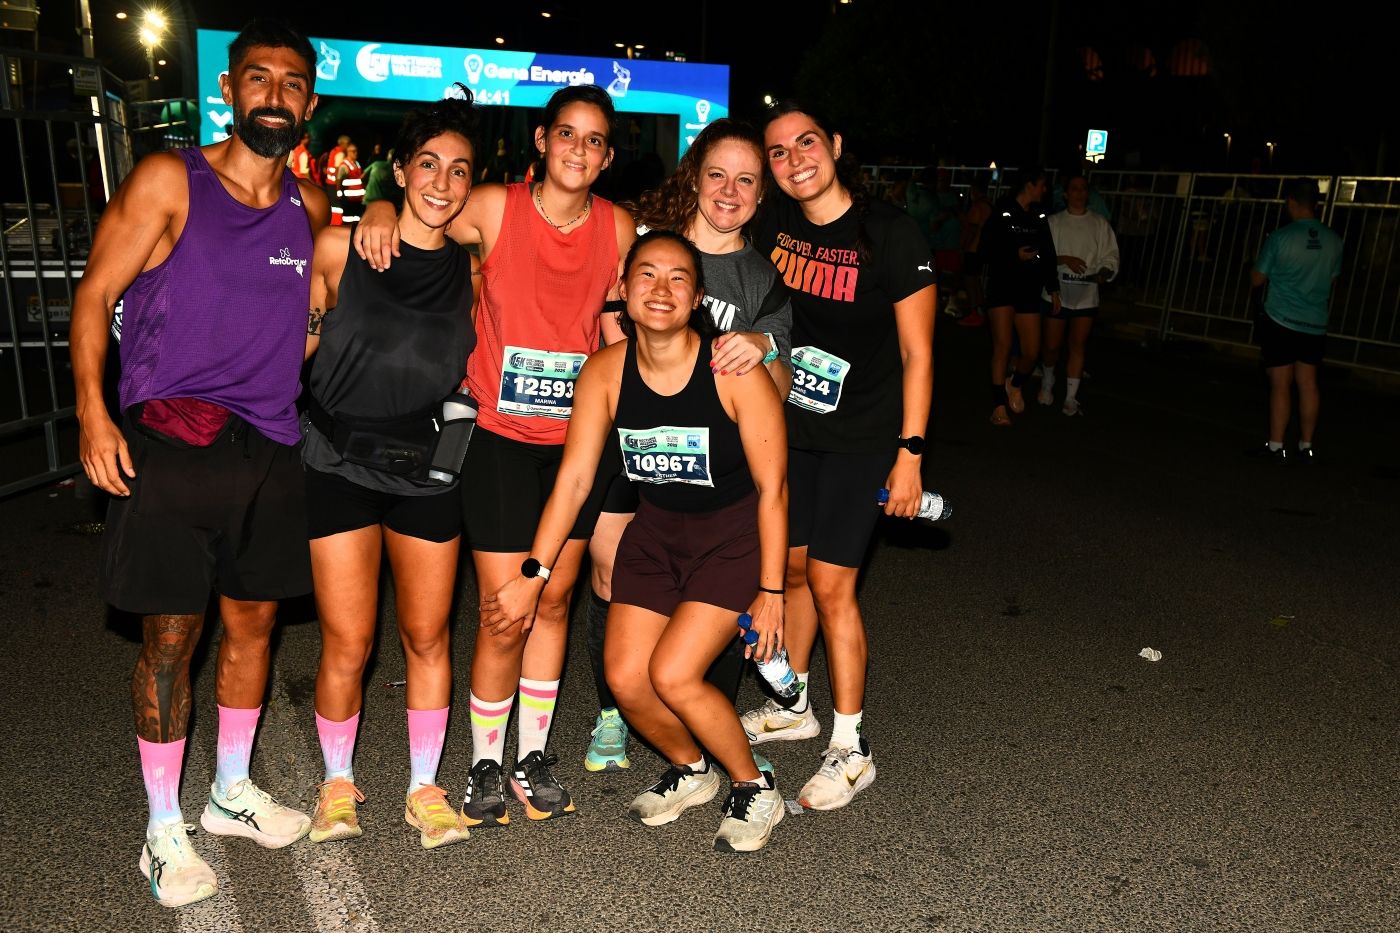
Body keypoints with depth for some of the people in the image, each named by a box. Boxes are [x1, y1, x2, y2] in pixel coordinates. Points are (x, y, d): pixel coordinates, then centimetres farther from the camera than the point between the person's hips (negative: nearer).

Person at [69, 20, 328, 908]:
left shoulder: (310, 204, 9)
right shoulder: (168, 180, -3)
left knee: (254, 619, 13)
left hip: (270, 449, 5)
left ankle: (232, 790, 33)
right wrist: (93, 410, -14)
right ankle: (163, 829, 19)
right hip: (171, 444, -4)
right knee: (172, 633, 2)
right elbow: (96, 294, -3)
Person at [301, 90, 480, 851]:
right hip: (340, 467, -2)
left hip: (428, 473, 2)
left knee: (427, 637, 9)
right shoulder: (339, 248, -6)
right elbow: (302, 344, 3)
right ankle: (338, 781, 27)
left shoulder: (468, 269, 1)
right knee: (347, 645, 1)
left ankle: (424, 787, 27)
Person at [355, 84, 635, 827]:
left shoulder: (618, 227, 2)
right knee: (504, 619, -3)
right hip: (499, 436, -3)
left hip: (575, 438, 3)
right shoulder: (494, 209, -7)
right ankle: (485, 764, 21)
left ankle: (533, 758, 29)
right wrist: (381, 211, -17)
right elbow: (419, 225, 5)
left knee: (553, 603, 12)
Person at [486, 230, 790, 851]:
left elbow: (772, 487, -16)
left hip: (737, 536, -4)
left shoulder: (734, 367, -23)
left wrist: (771, 592, -14)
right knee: (625, 679, -2)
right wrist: (532, 576, -11)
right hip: (657, 530, 5)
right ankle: (690, 772, 30)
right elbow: (573, 478, -8)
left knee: (672, 675, -16)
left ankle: (755, 790, 12)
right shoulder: (605, 371, -11)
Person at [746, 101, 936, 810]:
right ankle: (793, 704, 34)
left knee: (829, 581, -6)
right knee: (792, 565, 14)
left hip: (861, 438, -5)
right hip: (790, 426, 6)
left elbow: (917, 353, -12)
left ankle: (850, 748, 9)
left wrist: (909, 454, -14)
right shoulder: (774, 228, 0)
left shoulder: (891, 234, -15)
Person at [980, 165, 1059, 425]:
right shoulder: (1002, 214, -5)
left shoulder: (1039, 218, 9)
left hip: (1029, 290, 4)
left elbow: (1048, 255, 15)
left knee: (1032, 352, -1)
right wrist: (1015, 255, -17)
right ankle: (999, 405, 4)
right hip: (1001, 287, -4)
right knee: (1002, 346, -8)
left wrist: (1053, 289, 15)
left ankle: (1015, 384, 30)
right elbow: (985, 250, -6)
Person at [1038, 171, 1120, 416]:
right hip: (1057, 292, -1)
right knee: (1052, 345, 5)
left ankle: (1071, 398, 5)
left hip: (1086, 295, 1)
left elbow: (1110, 256, 3)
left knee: (1078, 345, 1)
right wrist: (1064, 259, -20)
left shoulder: (1100, 224, 5)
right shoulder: (1054, 222, 2)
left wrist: (1104, 272, -17)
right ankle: (1047, 383, 34)